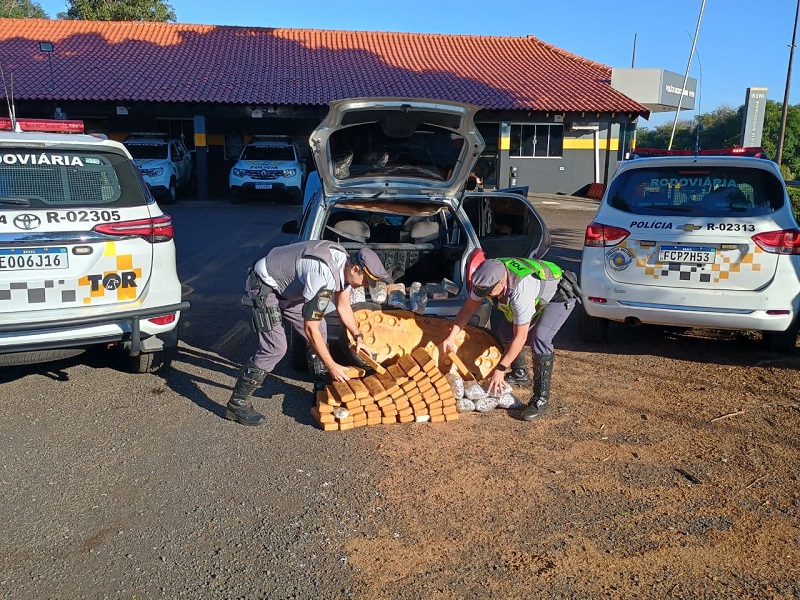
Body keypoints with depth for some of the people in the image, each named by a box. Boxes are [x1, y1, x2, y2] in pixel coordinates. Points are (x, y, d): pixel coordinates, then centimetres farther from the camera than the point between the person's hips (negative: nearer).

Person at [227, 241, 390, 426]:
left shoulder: (344, 264, -6)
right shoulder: (324, 276, -35)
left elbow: (343, 307, 13)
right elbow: (309, 328, -29)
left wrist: (358, 337, 10)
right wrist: (331, 366, -23)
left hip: (286, 285, 10)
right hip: (263, 286, -9)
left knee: (320, 327, 7)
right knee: (275, 348, -17)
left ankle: (323, 384, 24)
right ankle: (237, 404, -7)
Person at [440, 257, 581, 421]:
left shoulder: (520, 292, -42)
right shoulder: (488, 277, -22)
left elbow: (520, 337, -34)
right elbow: (469, 308, -7)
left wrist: (500, 369, -29)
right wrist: (451, 337, -13)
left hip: (560, 296, -8)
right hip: (537, 294, 8)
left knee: (539, 339, -27)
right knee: (505, 330, 4)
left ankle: (541, 398, -16)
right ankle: (520, 373, 27)